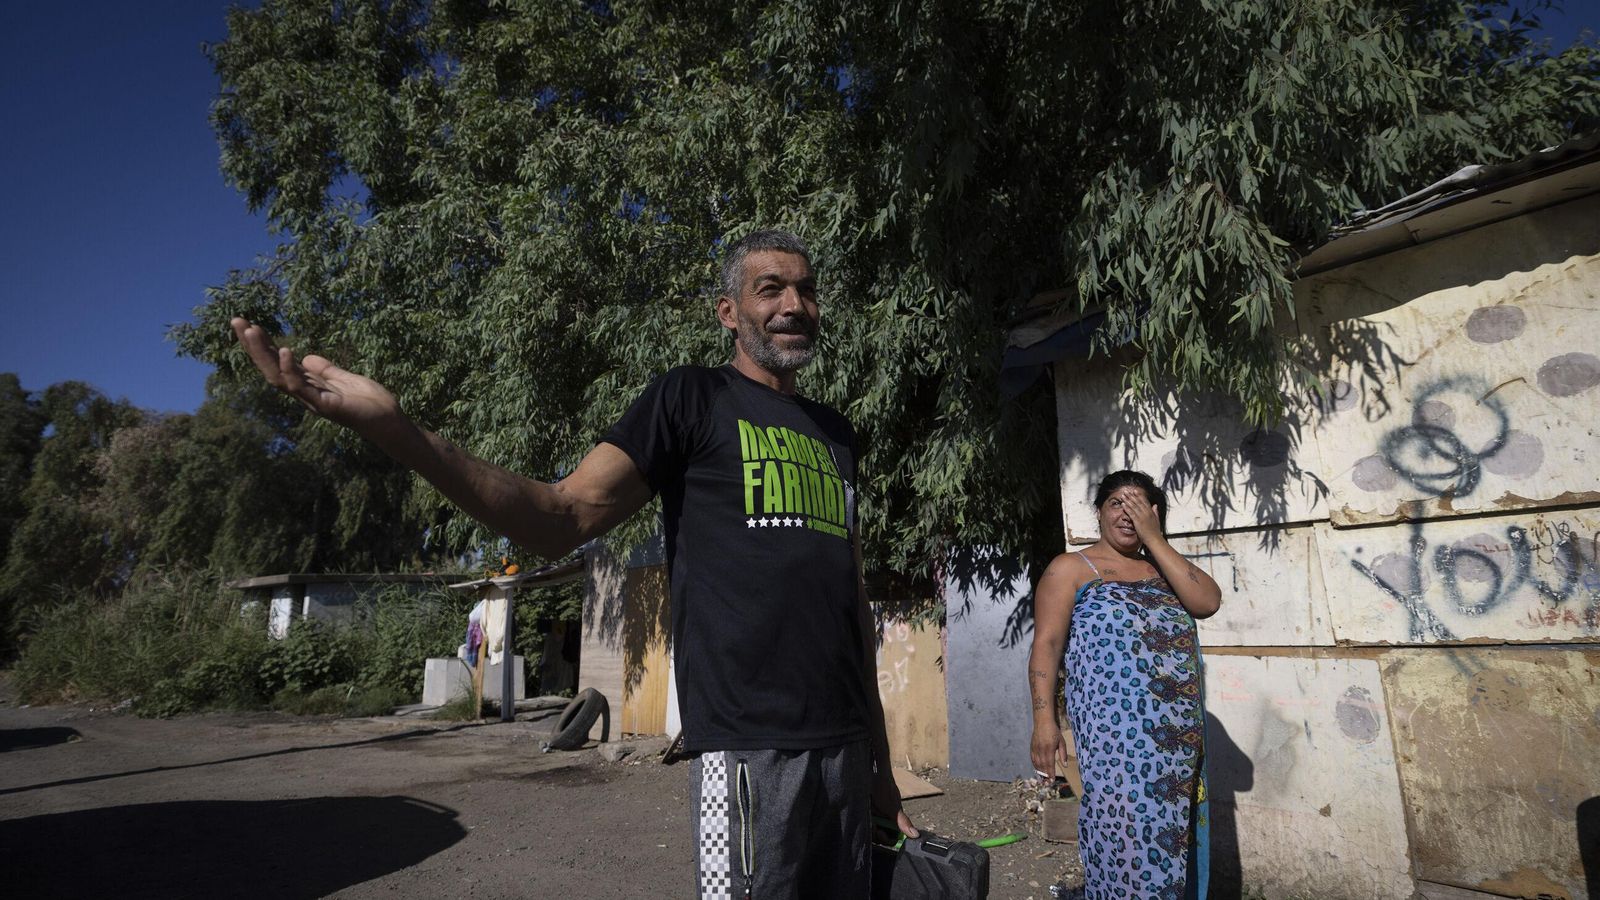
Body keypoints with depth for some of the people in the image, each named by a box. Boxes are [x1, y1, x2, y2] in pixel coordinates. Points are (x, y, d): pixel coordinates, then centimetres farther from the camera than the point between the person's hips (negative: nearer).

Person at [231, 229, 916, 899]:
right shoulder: (694, 400, -2)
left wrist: (880, 751, 16)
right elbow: (562, 517, -12)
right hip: (748, 743, -6)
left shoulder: (835, 433, 15)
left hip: (842, 743, 6)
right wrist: (389, 425, -26)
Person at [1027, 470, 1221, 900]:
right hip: (1115, 737, -5)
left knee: (1171, 842, 11)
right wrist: (1044, 720, -16)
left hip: (1178, 740, 5)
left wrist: (1154, 539, -3)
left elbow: (1208, 601, -3)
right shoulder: (1071, 569, 2)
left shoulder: (1161, 570, 16)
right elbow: (1046, 644, -6)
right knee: (1128, 841, -4)